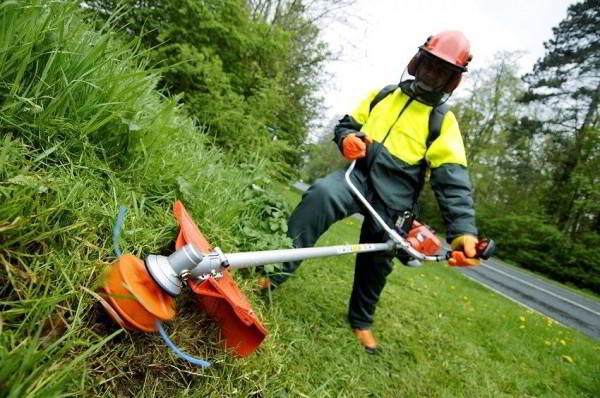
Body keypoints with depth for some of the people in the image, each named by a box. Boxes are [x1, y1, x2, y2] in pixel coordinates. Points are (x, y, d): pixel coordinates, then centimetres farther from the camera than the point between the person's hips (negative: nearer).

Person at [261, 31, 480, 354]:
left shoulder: (444, 123, 2)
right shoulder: (381, 96, 11)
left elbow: (453, 183, -7)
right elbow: (347, 124, 19)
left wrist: (464, 230, -21)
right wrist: (347, 139, -7)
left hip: (392, 199, 0)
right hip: (359, 174, 1)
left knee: (376, 263, 9)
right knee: (322, 193, -33)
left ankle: (361, 320, 36)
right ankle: (275, 272, -29)